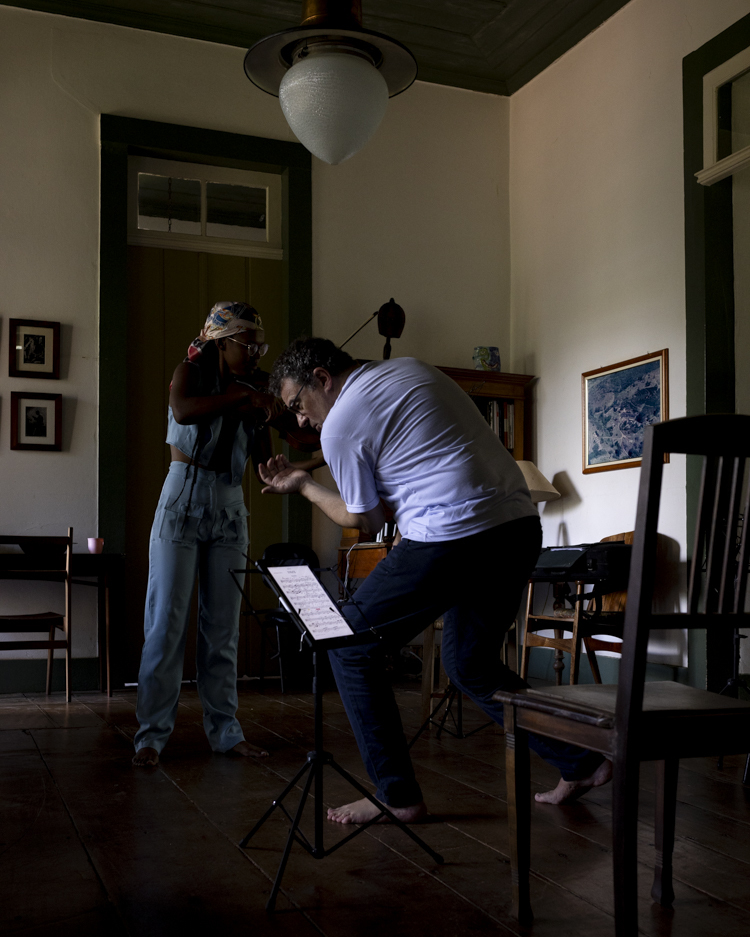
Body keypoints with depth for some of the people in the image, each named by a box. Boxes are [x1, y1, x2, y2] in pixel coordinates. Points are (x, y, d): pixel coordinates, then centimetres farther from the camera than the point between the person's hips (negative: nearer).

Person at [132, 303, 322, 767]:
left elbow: (263, 455, 5)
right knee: (167, 620, -5)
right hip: (184, 502, -4)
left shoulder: (253, 386, 10)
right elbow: (183, 411, -24)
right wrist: (241, 396, -25)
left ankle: (224, 729, 12)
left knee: (223, 626, 5)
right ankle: (152, 732, 1)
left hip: (230, 510, 4)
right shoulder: (192, 371, 0)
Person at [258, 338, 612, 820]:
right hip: (522, 526, 9)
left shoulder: (339, 425, -3)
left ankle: (398, 796, 9)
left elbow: (366, 520, 7)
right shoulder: (411, 366, 20)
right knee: (471, 664, 24)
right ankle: (581, 763, 25)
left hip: (454, 538, -9)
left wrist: (303, 485, 20)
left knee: (352, 648, 7)